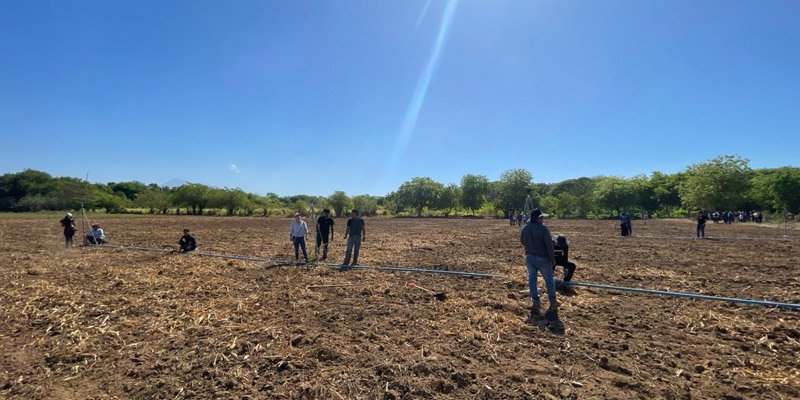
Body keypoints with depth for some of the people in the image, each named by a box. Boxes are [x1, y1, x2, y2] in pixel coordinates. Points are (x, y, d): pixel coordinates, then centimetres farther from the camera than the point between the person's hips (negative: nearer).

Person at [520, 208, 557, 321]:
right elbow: (549, 245, -17)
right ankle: (553, 305, 18)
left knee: (532, 280, 10)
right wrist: (552, 259, -9)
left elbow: (523, 242, 13)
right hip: (542, 258, -4)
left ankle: (536, 303, 10)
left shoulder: (524, 229, 1)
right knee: (549, 280, 10)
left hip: (529, 257, 4)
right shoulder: (543, 229, -17)